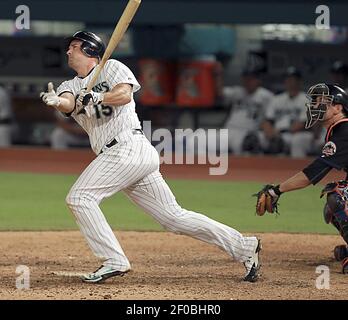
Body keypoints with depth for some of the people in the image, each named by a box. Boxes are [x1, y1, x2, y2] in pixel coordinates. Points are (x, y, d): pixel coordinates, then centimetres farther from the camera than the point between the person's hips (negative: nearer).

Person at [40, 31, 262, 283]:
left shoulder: (111, 67, 5)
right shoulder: (71, 86, 21)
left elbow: (124, 94, -16)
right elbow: (68, 103, -4)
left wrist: (94, 97, -32)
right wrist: (56, 101, -27)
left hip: (128, 146, -7)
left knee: (79, 197, -14)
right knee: (174, 217, 6)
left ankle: (114, 261, -16)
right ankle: (244, 247, 8)